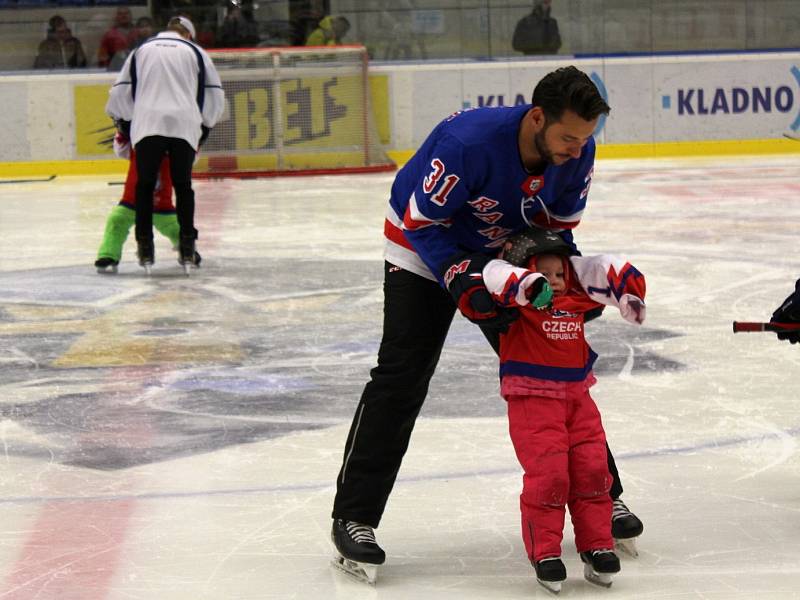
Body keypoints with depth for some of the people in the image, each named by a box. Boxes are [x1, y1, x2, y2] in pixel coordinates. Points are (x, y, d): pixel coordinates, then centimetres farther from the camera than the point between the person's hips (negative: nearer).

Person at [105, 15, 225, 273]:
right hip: (185, 125, 0)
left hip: (147, 124, 0)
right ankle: (187, 247, 5)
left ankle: (145, 246, 2)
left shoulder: (142, 50, 19)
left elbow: (121, 91, 14)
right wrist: (205, 126, 26)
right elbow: (215, 94, 14)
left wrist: (123, 123, 27)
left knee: (145, 185, 8)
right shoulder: (195, 52, 16)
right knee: (183, 185, 9)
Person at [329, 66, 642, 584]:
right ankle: (353, 518, -8)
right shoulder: (468, 142, -37)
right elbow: (423, 222, -26)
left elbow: (558, 228, -3)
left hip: (508, 252, 5)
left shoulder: (578, 153, -19)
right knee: (402, 377, -13)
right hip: (424, 249, -5)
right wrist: (465, 285, -35)